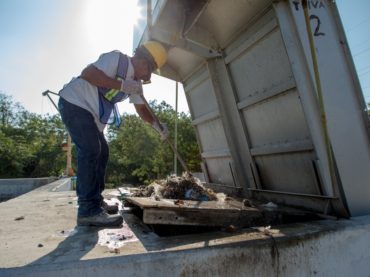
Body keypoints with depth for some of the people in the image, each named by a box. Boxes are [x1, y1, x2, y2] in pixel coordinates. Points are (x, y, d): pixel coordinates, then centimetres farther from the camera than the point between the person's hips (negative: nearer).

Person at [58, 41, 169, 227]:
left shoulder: (135, 82, 9)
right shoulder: (116, 58, -16)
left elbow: (141, 108, 9)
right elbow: (87, 73, -29)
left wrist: (157, 125, -8)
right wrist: (121, 85, -31)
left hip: (91, 114, 10)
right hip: (74, 103, -10)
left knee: (101, 152, 10)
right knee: (90, 149, -19)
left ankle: (96, 200, 19)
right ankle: (88, 210, -17)